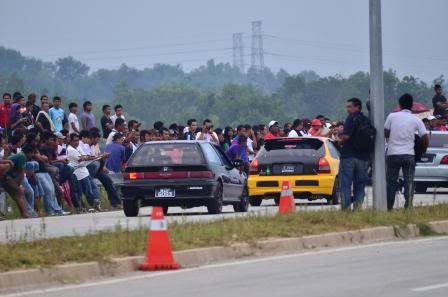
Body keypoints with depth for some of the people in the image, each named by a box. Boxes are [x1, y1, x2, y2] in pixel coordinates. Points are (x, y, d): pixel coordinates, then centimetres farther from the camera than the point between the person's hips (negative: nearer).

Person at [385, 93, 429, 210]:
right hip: (409, 155, 0)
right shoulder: (416, 120, -2)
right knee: (409, 182, 3)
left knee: (391, 182, 8)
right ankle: (408, 206, -4)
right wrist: (423, 151, 15)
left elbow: (385, 134, 6)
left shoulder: (392, 116, -2)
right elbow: (425, 140, -3)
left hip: (393, 154, 0)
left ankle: (389, 207, 10)